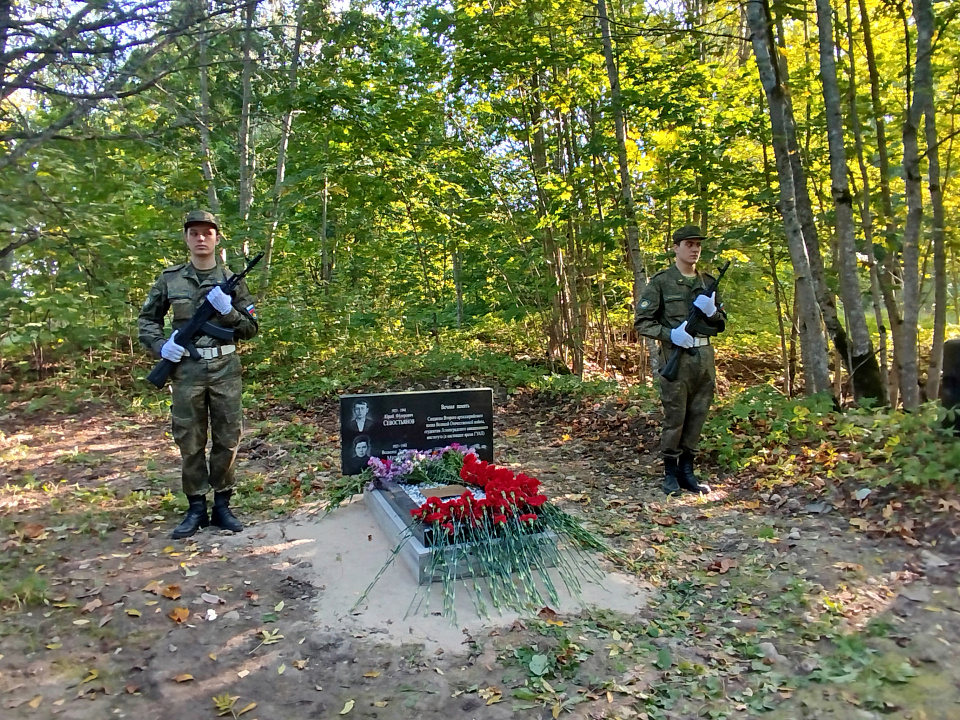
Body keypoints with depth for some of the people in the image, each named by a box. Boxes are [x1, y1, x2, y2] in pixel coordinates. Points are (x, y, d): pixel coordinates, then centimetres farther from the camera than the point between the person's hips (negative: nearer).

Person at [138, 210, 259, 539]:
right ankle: (196, 508, 18)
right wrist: (161, 345, -4)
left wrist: (228, 311, -12)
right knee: (190, 442, 5)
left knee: (228, 439, 4)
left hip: (225, 368, 0)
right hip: (186, 368, 0)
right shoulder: (170, 278, 6)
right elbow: (146, 320, 14)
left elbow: (251, 328, 5)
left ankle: (222, 505, 17)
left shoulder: (231, 280, 6)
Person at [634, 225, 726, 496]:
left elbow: (722, 324, 17)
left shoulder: (708, 282, 13)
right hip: (676, 357, -5)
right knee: (675, 417, -1)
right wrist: (670, 334, -18)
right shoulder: (661, 282, -2)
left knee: (697, 416, 9)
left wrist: (711, 312, -5)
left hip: (704, 357, 5)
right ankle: (670, 473, 13)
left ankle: (687, 471, 21)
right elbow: (642, 322, -5)